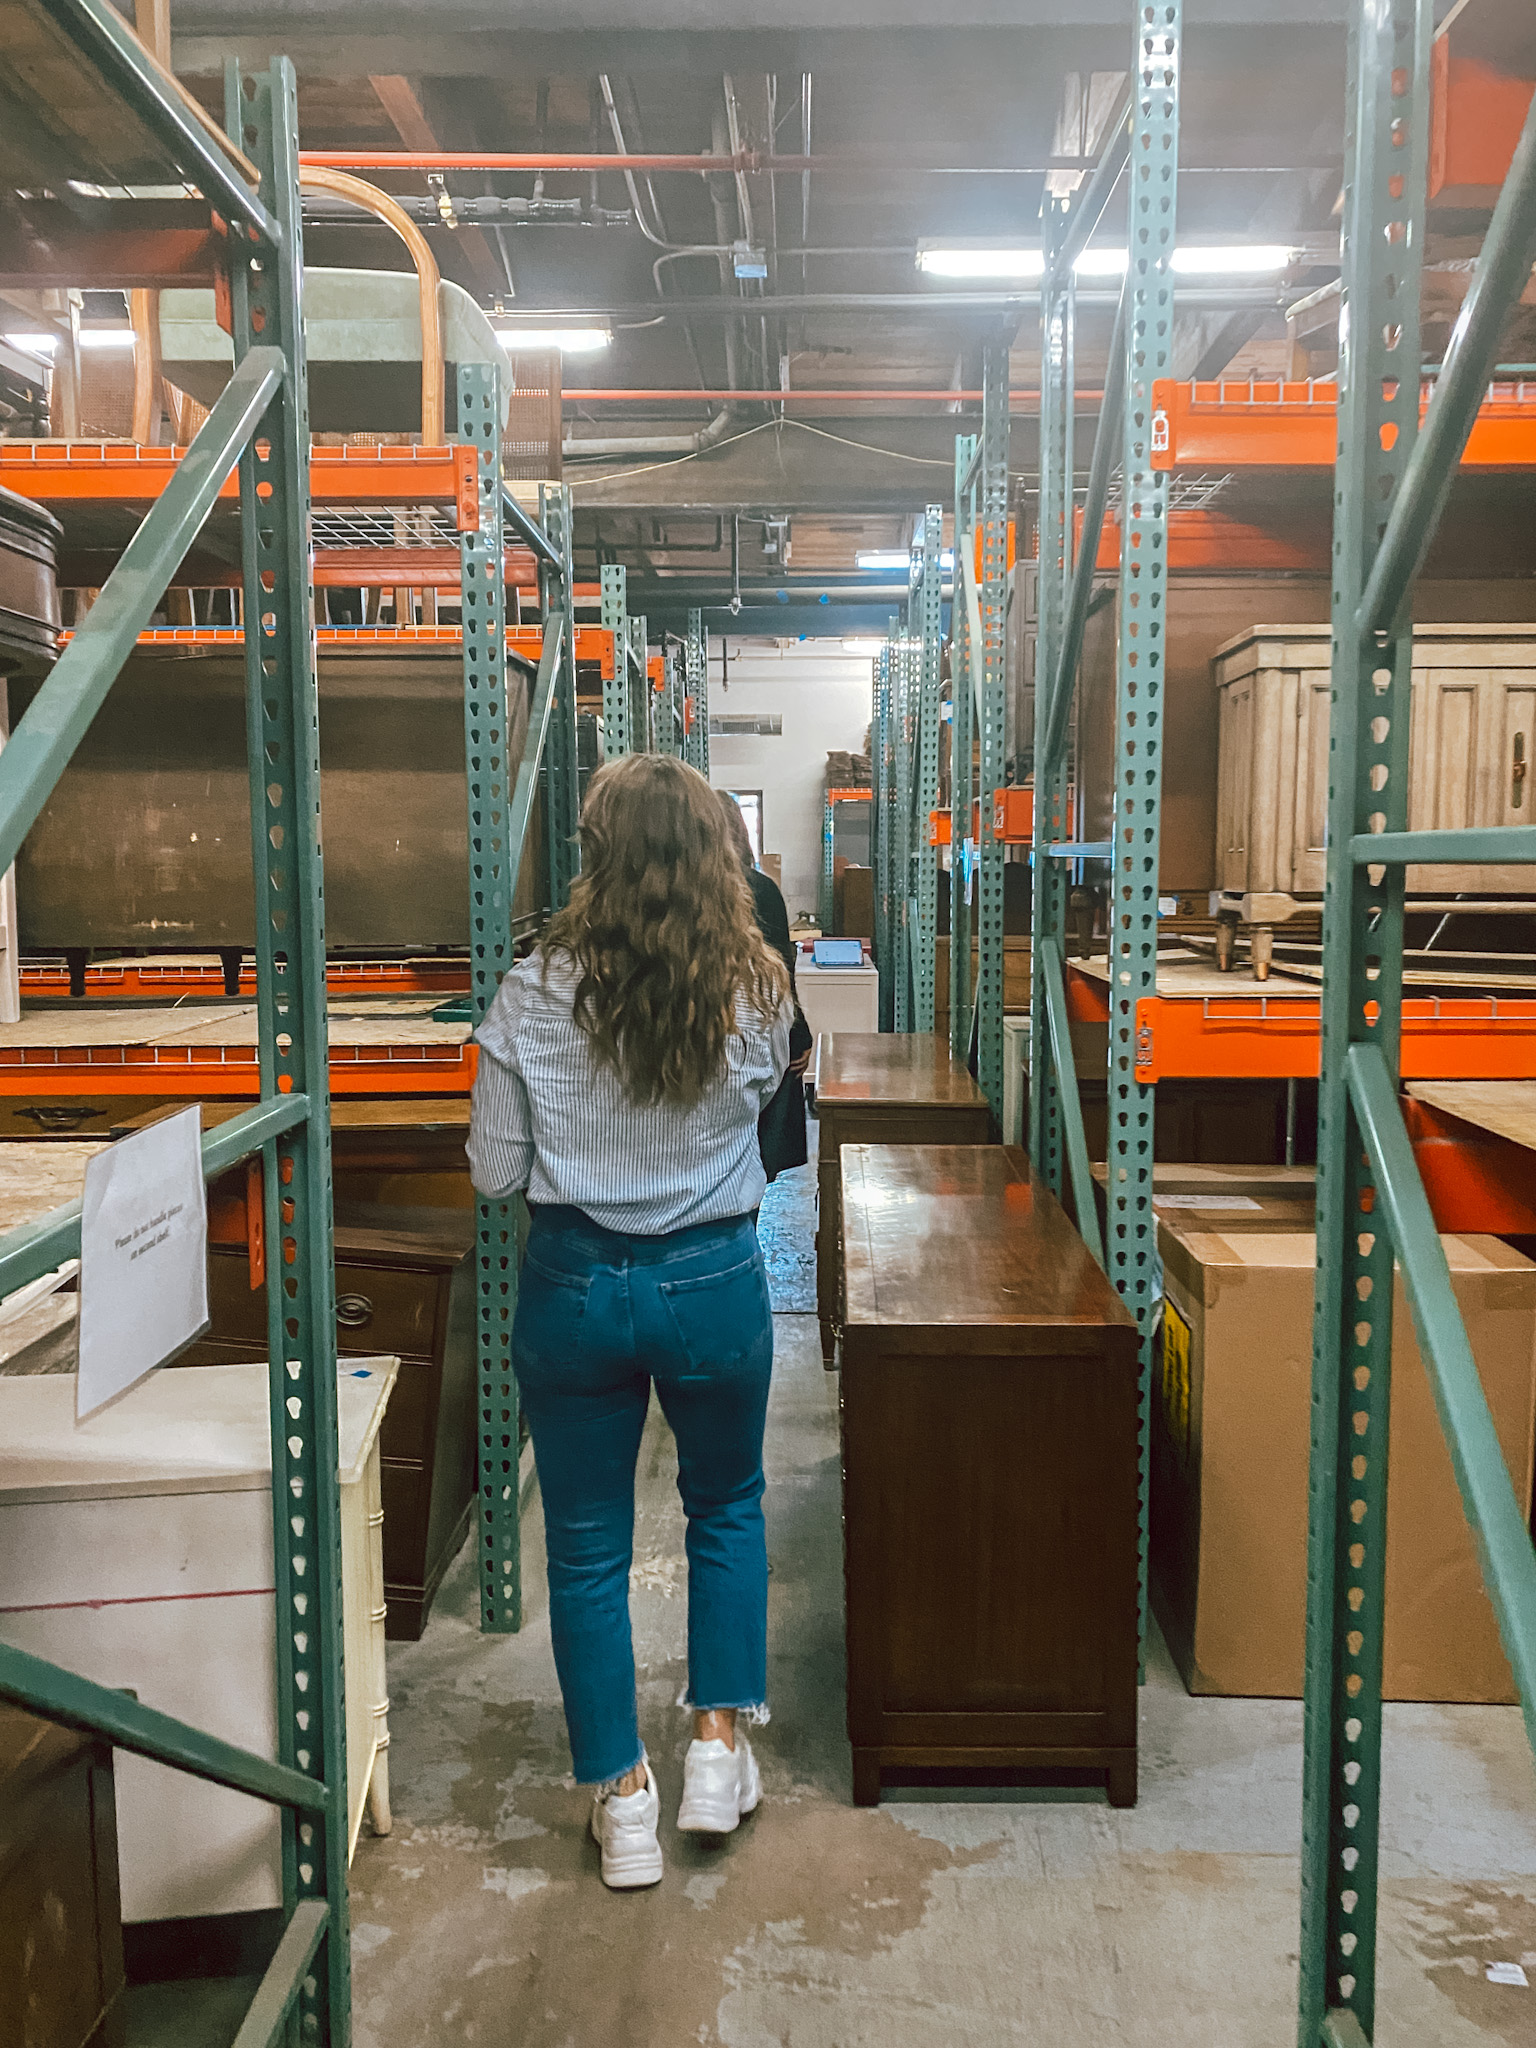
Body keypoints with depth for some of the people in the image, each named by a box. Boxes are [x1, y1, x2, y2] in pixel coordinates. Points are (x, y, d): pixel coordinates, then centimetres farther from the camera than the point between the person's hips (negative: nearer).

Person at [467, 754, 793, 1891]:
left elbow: (494, 1171, -6)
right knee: (727, 1504, 26)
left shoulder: (534, 994, -12)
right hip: (715, 1281, 1)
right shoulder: (756, 989, -10)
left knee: (587, 1543, 15)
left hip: (574, 1284, 0)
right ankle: (720, 1738, 27)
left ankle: (622, 1797, 25)